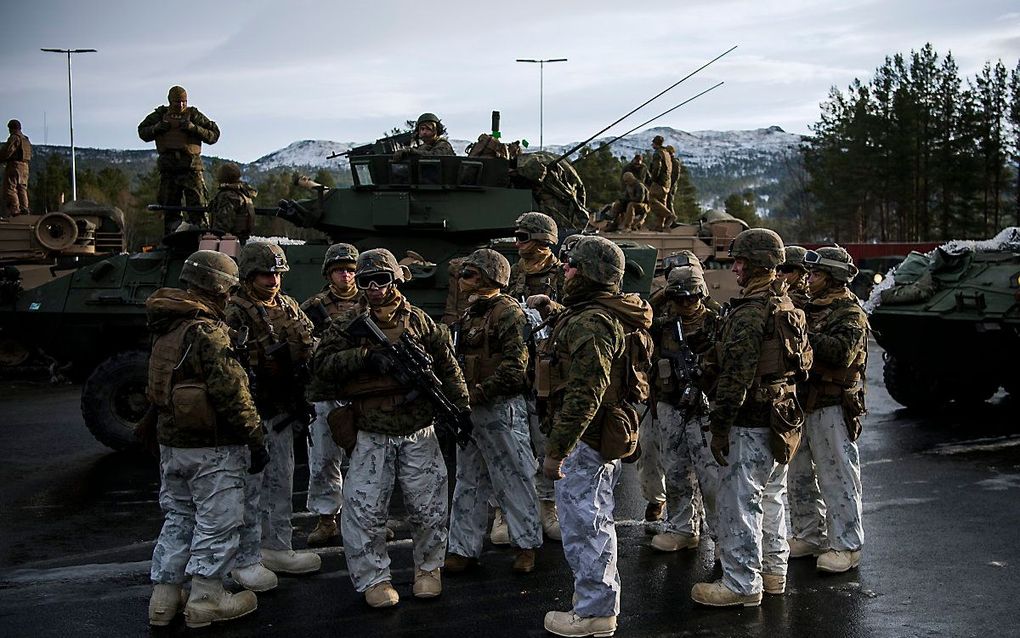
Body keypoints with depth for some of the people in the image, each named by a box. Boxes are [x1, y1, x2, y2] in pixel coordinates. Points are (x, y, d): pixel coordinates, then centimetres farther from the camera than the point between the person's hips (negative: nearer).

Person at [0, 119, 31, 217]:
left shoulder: (14, 138, -8)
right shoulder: (26, 139, 19)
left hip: (14, 165, -9)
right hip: (25, 166, 9)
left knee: (10, 188, -8)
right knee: (22, 188, 10)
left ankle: (15, 209, -17)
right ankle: (24, 207, 2)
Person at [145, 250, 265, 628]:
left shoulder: (166, 328, 9)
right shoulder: (208, 331, -19)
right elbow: (231, 394, -21)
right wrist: (256, 441, -15)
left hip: (170, 441, 9)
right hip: (211, 446, -9)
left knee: (178, 518, 17)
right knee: (217, 524, 3)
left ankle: (163, 598, 21)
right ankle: (206, 600, 10)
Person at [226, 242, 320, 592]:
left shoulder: (289, 307, 11)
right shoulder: (233, 313, -14)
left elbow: (309, 348, 18)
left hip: (282, 411, 8)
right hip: (250, 412, -8)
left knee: (281, 484, 16)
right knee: (250, 488, -2)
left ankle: (277, 549, 29)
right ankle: (246, 561, 7)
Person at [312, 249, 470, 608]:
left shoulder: (419, 322, 6)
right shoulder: (348, 326, 2)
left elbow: (447, 366, 11)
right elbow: (322, 365, -9)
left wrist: (460, 405, 4)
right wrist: (364, 357, -20)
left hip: (418, 434, 1)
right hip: (372, 437, -1)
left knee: (429, 507, 8)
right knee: (364, 509, -2)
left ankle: (428, 568, 28)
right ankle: (374, 578, 13)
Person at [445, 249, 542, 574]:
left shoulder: (508, 312, -12)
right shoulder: (470, 314, 16)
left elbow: (515, 367, -20)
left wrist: (480, 392, -21)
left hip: (501, 408, -9)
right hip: (470, 408, 9)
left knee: (513, 479, 2)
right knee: (468, 481, 13)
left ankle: (526, 544, 14)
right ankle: (464, 547, 20)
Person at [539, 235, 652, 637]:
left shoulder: (589, 323, -21)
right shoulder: (607, 315, 15)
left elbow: (583, 396, -27)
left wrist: (555, 449, -24)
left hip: (583, 439, -11)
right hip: (602, 437, 11)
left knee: (583, 526, -1)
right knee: (595, 522, 20)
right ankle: (602, 600, 31)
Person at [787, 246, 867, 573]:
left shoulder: (850, 313, -10)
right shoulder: (810, 308, 16)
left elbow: (841, 352, -27)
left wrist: (803, 333, -26)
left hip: (831, 408, -9)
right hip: (801, 403, 9)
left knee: (837, 477, -4)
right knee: (799, 475, 15)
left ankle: (846, 546, 2)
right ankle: (809, 535, 27)